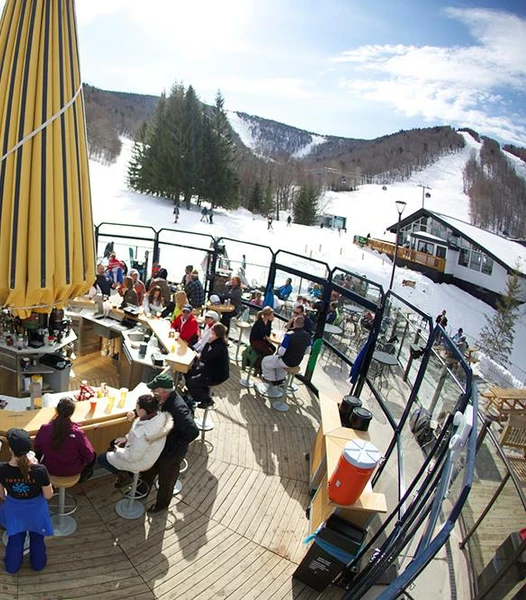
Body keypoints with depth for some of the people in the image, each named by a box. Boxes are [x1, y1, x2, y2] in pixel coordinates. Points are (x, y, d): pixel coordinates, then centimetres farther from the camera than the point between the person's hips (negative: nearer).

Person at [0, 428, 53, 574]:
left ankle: (12, 565, 52)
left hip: (13, 509, 1)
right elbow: (48, 495, -19)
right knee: (37, 538, 30)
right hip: (36, 509, -1)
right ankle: (38, 563, 51)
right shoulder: (39, 470, -36)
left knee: (15, 539, 31)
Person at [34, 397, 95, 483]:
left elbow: (37, 449, -4)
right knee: (93, 455, 24)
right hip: (72, 471, -3)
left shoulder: (44, 429, -23)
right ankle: (83, 475, 42)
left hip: (49, 469, 3)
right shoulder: (78, 433, -31)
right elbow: (89, 456, -19)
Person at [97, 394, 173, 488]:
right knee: (113, 443, 26)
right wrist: (127, 437, 1)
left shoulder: (143, 433, -42)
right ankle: (127, 472, 27)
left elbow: (132, 457, -25)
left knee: (101, 459, 10)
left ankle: (124, 476, 19)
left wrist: (117, 450, -8)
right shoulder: (159, 415, -20)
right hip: (148, 453, 7)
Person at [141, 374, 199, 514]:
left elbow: (193, 432, -39)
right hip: (160, 447, 8)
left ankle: (162, 505, 48)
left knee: (166, 481, 20)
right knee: (149, 471, 31)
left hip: (172, 454, -8)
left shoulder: (178, 409, -39)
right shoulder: (164, 399, -13)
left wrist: (176, 446, -26)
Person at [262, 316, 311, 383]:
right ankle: (280, 378, 40)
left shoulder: (289, 335, -30)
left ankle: (271, 380, 30)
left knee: (265, 361, 16)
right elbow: (307, 351, 4)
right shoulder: (307, 336, -10)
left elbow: (281, 352, -25)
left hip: (287, 362, -7)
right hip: (297, 362, 7)